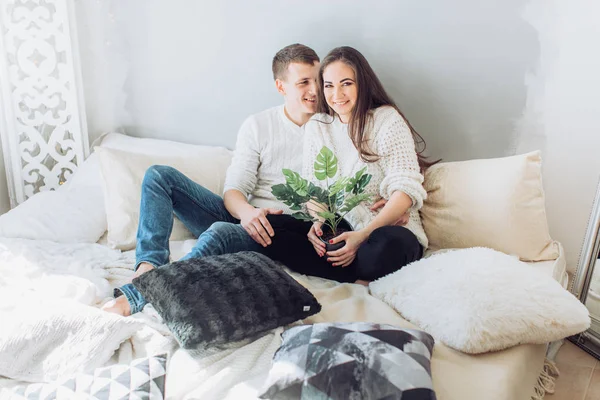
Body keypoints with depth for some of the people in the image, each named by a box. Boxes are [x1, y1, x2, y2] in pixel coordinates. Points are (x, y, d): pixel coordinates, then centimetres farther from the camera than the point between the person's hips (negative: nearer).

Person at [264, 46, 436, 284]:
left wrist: (364, 234, -24)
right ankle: (360, 280, -19)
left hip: (389, 229, -4)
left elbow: (405, 189, -13)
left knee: (388, 244, -40)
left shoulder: (387, 119, -5)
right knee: (269, 227, -19)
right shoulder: (316, 127, 9)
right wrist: (317, 222, -14)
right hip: (337, 231, 5)